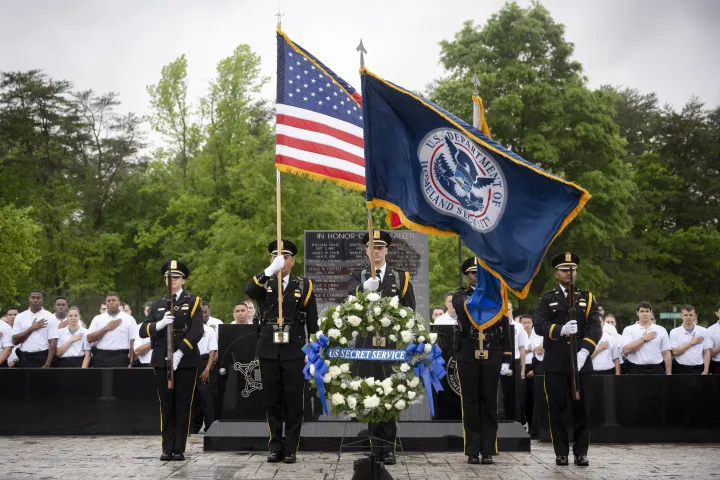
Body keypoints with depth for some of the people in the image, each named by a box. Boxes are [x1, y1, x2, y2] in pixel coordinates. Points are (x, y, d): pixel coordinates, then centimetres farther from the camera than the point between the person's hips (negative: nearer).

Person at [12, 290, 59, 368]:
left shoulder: (50, 317, -1)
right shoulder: (20, 317, 7)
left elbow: (53, 342, -7)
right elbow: (15, 340, 0)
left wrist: (47, 364, -15)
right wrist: (32, 328, -9)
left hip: (43, 358, -2)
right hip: (24, 358, 3)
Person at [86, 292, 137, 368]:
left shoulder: (129, 319, 4)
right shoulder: (98, 319, 10)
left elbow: (133, 343, -1)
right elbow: (89, 338, 0)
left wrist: (131, 363, -8)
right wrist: (107, 328, -7)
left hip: (121, 358, -2)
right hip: (101, 358, 2)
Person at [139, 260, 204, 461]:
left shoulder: (193, 302, 2)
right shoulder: (157, 304, 12)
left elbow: (197, 331, -10)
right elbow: (143, 331, 3)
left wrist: (179, 353, -19)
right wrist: (160, 324, -17)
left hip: (186, 360, -3)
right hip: (161, 361, 3)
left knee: (183, 405, 1)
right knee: (166, 406, 5)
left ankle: (179, 449, 5)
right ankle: (168, 448, 9)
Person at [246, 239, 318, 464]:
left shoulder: (304, 285, 6)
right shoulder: (263, 283, 8)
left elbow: (312, 322, 5)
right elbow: (248, 290, -18)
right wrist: (270, 271, -30)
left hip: (294, 351, -1)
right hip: (268, 351, 1)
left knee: (293, 402, 1)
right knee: (272, 402, 6)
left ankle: (291, 449, 8)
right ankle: (276, 448, 13)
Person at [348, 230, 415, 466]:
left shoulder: (401, 278, 9)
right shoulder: (358, 276, 8)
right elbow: (351, 295, -14)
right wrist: (364, 288, -35)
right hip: (367, 344, 0)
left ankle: (388, 448, 2)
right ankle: (376, 445, 10)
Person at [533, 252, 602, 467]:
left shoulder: (587, 298, 8)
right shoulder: (547, 299, 6)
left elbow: (595, 328, -3)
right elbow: (539, 325, -7)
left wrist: (584, 351, -18)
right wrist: (561, 330, -25)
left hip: (581, 361, 1)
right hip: (555, 363, -1)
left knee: (581, 408, 3)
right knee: (557, 408, 3)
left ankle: (581, 452, 11)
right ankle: (561, 452, 11)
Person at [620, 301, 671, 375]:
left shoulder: (661, 330, 8)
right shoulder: (629, 330, 2)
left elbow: (666, 353, 7)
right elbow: (626, 350, -12)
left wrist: (668, 373, 2)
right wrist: (644, 339, -8)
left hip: (656, 369, 2)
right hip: (636, 370, -2)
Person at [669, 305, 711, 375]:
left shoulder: (704, 331, 3)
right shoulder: (674, 332, 0)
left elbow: (707, 352, 2)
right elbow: (675, 352, -9)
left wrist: (705, 371, -6)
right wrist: (691, 343, -9)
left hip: (698, 369, 1)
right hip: (681, 370, -1)